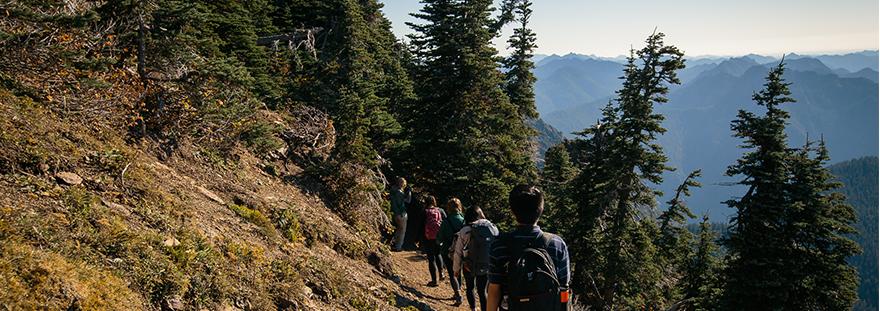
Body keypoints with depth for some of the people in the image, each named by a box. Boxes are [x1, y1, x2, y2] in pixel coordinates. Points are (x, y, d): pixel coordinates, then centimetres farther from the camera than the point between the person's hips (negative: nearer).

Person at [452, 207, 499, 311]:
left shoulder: (465, 232, -12)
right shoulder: (492, 228, -6)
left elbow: (458, 253, -6)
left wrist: (456, 268, 7)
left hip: (470, 267, -1)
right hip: (486, 267, 2)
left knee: (470, 288, 22)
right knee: (482, 291, 13)